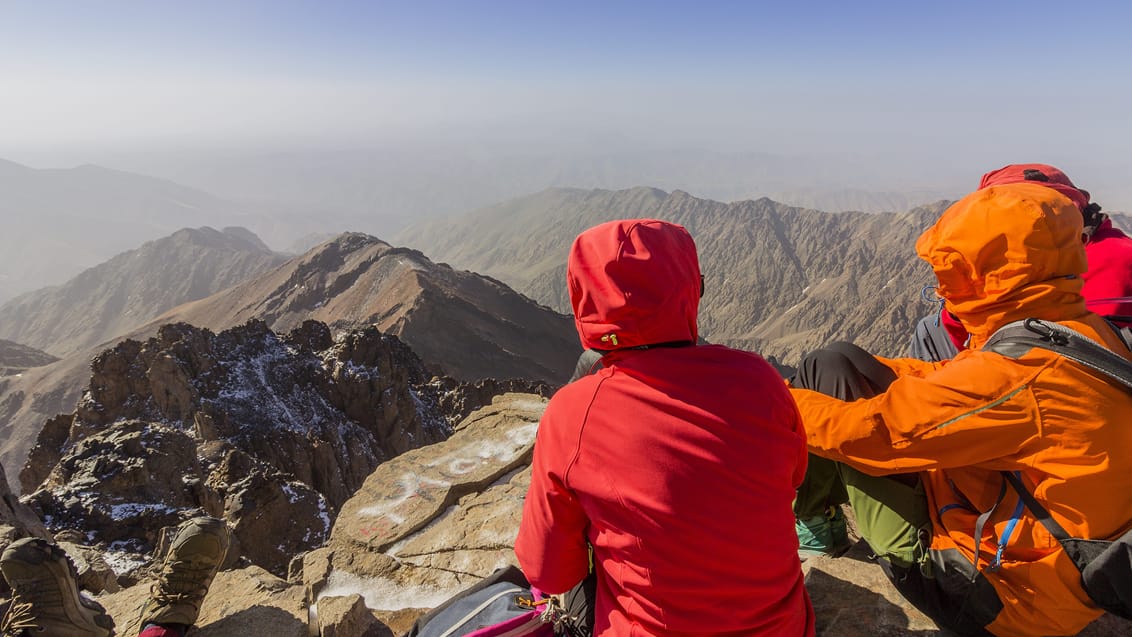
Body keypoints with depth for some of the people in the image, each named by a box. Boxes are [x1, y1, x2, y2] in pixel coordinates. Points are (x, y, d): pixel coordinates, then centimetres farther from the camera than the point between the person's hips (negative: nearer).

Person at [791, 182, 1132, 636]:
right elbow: (948, 381, 10)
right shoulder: (1086, 332, 0)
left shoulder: (1020, 373, -30)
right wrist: (856, 374, 8)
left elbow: (866, 431, -28)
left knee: (830, 369, -15)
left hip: (991, 599, -9)